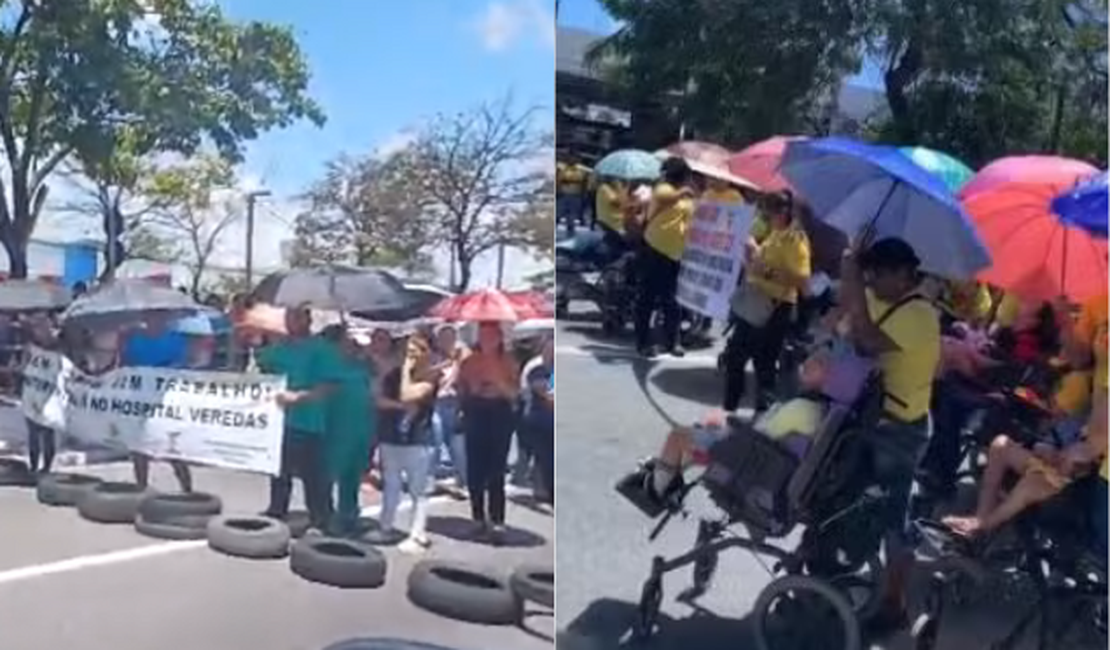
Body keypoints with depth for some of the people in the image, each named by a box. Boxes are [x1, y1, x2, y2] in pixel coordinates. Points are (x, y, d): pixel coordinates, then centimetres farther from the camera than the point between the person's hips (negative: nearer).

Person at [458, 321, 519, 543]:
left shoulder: (508, 361, 2)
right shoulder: (469, 361, 7)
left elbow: (514, 392, -6)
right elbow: (461, 390, 13)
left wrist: (497, 379, -18)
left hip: (500, 415, -2)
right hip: (476, 415, 2)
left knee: (496, 469, -8)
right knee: (475, 468, 0)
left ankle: (497, 521, -7)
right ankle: (478, 518, 14)